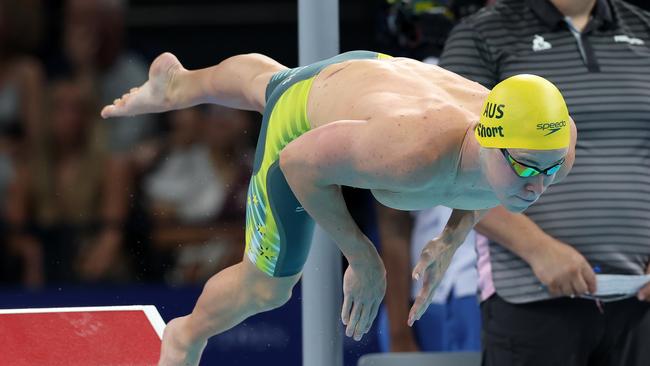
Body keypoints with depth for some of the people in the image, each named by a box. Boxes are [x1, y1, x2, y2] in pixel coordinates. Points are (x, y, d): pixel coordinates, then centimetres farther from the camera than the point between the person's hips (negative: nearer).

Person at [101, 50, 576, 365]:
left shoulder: (555, 151, -34)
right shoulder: (412, 154, -52)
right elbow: (300, 161, -34)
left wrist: (454, 238, -15)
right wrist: (362, 257, -27)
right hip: (307, 114, -5)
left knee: (267, 81, 37)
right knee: (266, 287, 12)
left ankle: (178, 83, 70)